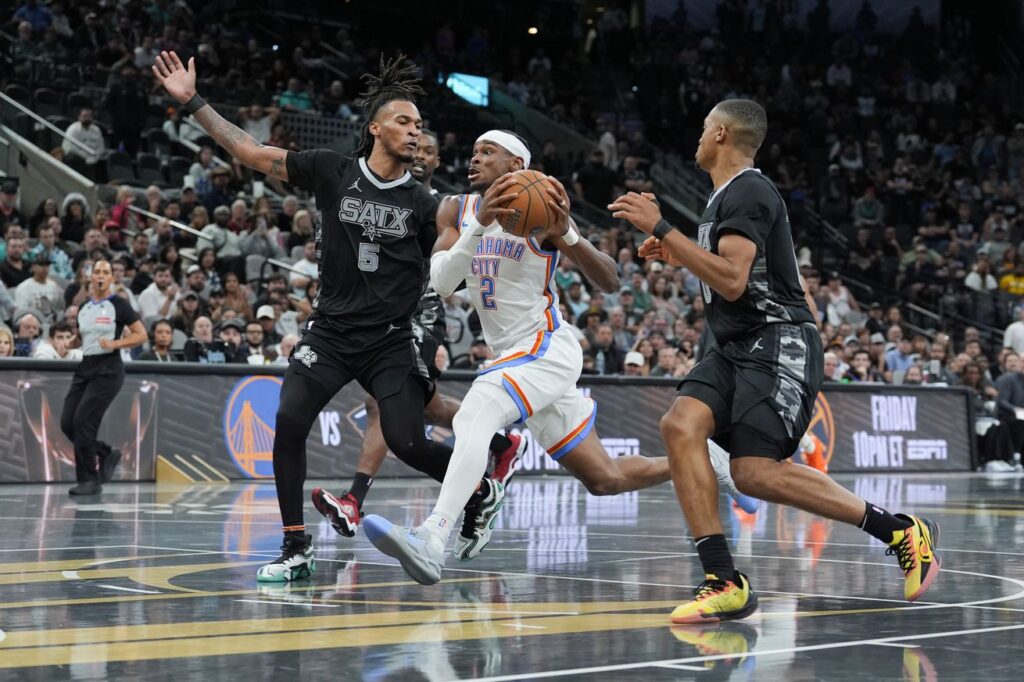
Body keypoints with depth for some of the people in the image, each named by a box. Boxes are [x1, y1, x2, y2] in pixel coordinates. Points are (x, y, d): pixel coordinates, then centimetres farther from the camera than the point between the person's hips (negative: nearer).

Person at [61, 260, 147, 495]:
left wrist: (115, 343, -18)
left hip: (108, 369, -7)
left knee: (83, 421, -14)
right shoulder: (83, 307, 13)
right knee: (67, 422, -1)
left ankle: (91, 481, -2)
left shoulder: (118, 305, -5)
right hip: (85, 367, 7)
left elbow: (141, 335, -5)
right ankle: (107, 454, 22)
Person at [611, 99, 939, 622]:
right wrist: (677, 258, 23)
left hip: (778, 344, -9)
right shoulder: (725, 196, 20)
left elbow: (732, 282, -24)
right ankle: (725, 583, -17)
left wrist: (661, 228, -22)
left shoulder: (748, 192, -12)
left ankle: (901, 533, -5)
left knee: (755, 472, -19)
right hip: (734, 348, 9)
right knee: (680, 425, -14)